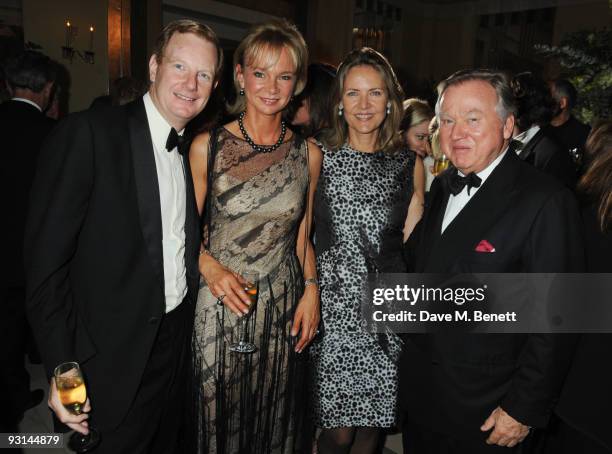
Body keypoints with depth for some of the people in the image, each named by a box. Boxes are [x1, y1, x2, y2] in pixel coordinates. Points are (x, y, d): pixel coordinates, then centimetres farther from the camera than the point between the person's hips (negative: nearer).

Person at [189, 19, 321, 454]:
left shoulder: (309, 154, 2)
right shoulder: (207, 146, -5)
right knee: (216, 419, 14)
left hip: (284, 308, 2)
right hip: (219, 306, -1)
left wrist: (311, 289, -2)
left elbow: (302, 236, 10)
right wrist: (210, 267, -17)